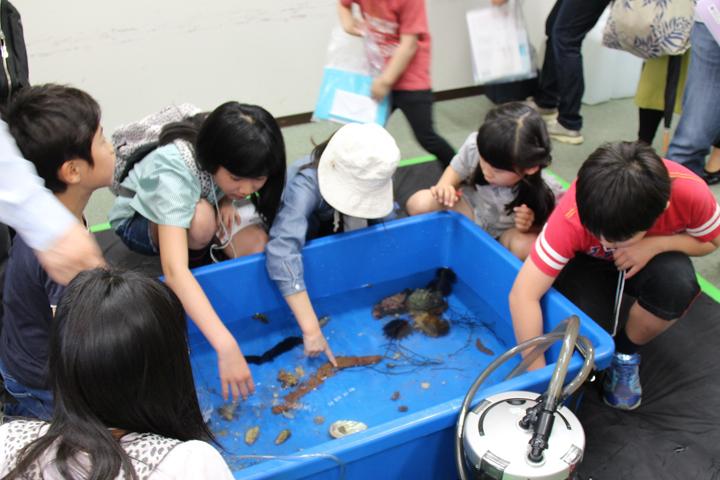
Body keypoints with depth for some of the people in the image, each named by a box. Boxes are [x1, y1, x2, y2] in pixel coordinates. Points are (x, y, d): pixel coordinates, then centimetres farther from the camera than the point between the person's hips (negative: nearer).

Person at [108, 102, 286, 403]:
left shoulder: (236, 158, -25)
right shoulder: (173, 172, -42)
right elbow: (174, 270, -52)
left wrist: (231, 199, -22)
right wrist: (226, 347, -59)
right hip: (139, 218, -4)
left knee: (255, 245, -24)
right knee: (201, 220, -38)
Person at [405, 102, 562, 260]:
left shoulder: (545, 192, -35)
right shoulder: (474, 146, -29)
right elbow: (455, 170, -6)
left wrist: (531, 227, -37)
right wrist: (444, 186, -29)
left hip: (507, 232, -3)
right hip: (472, 209, 3)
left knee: (525, 247, -37)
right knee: (419, 204, -20)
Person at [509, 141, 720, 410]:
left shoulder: (691, 193, -33)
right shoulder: (572, 217, -38)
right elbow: (523, 296, -38)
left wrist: (655, 245, -31)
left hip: (648, 257, 2)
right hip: (588, 262, -1)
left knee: (678, 283, -32)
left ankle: (626, 352, -2)